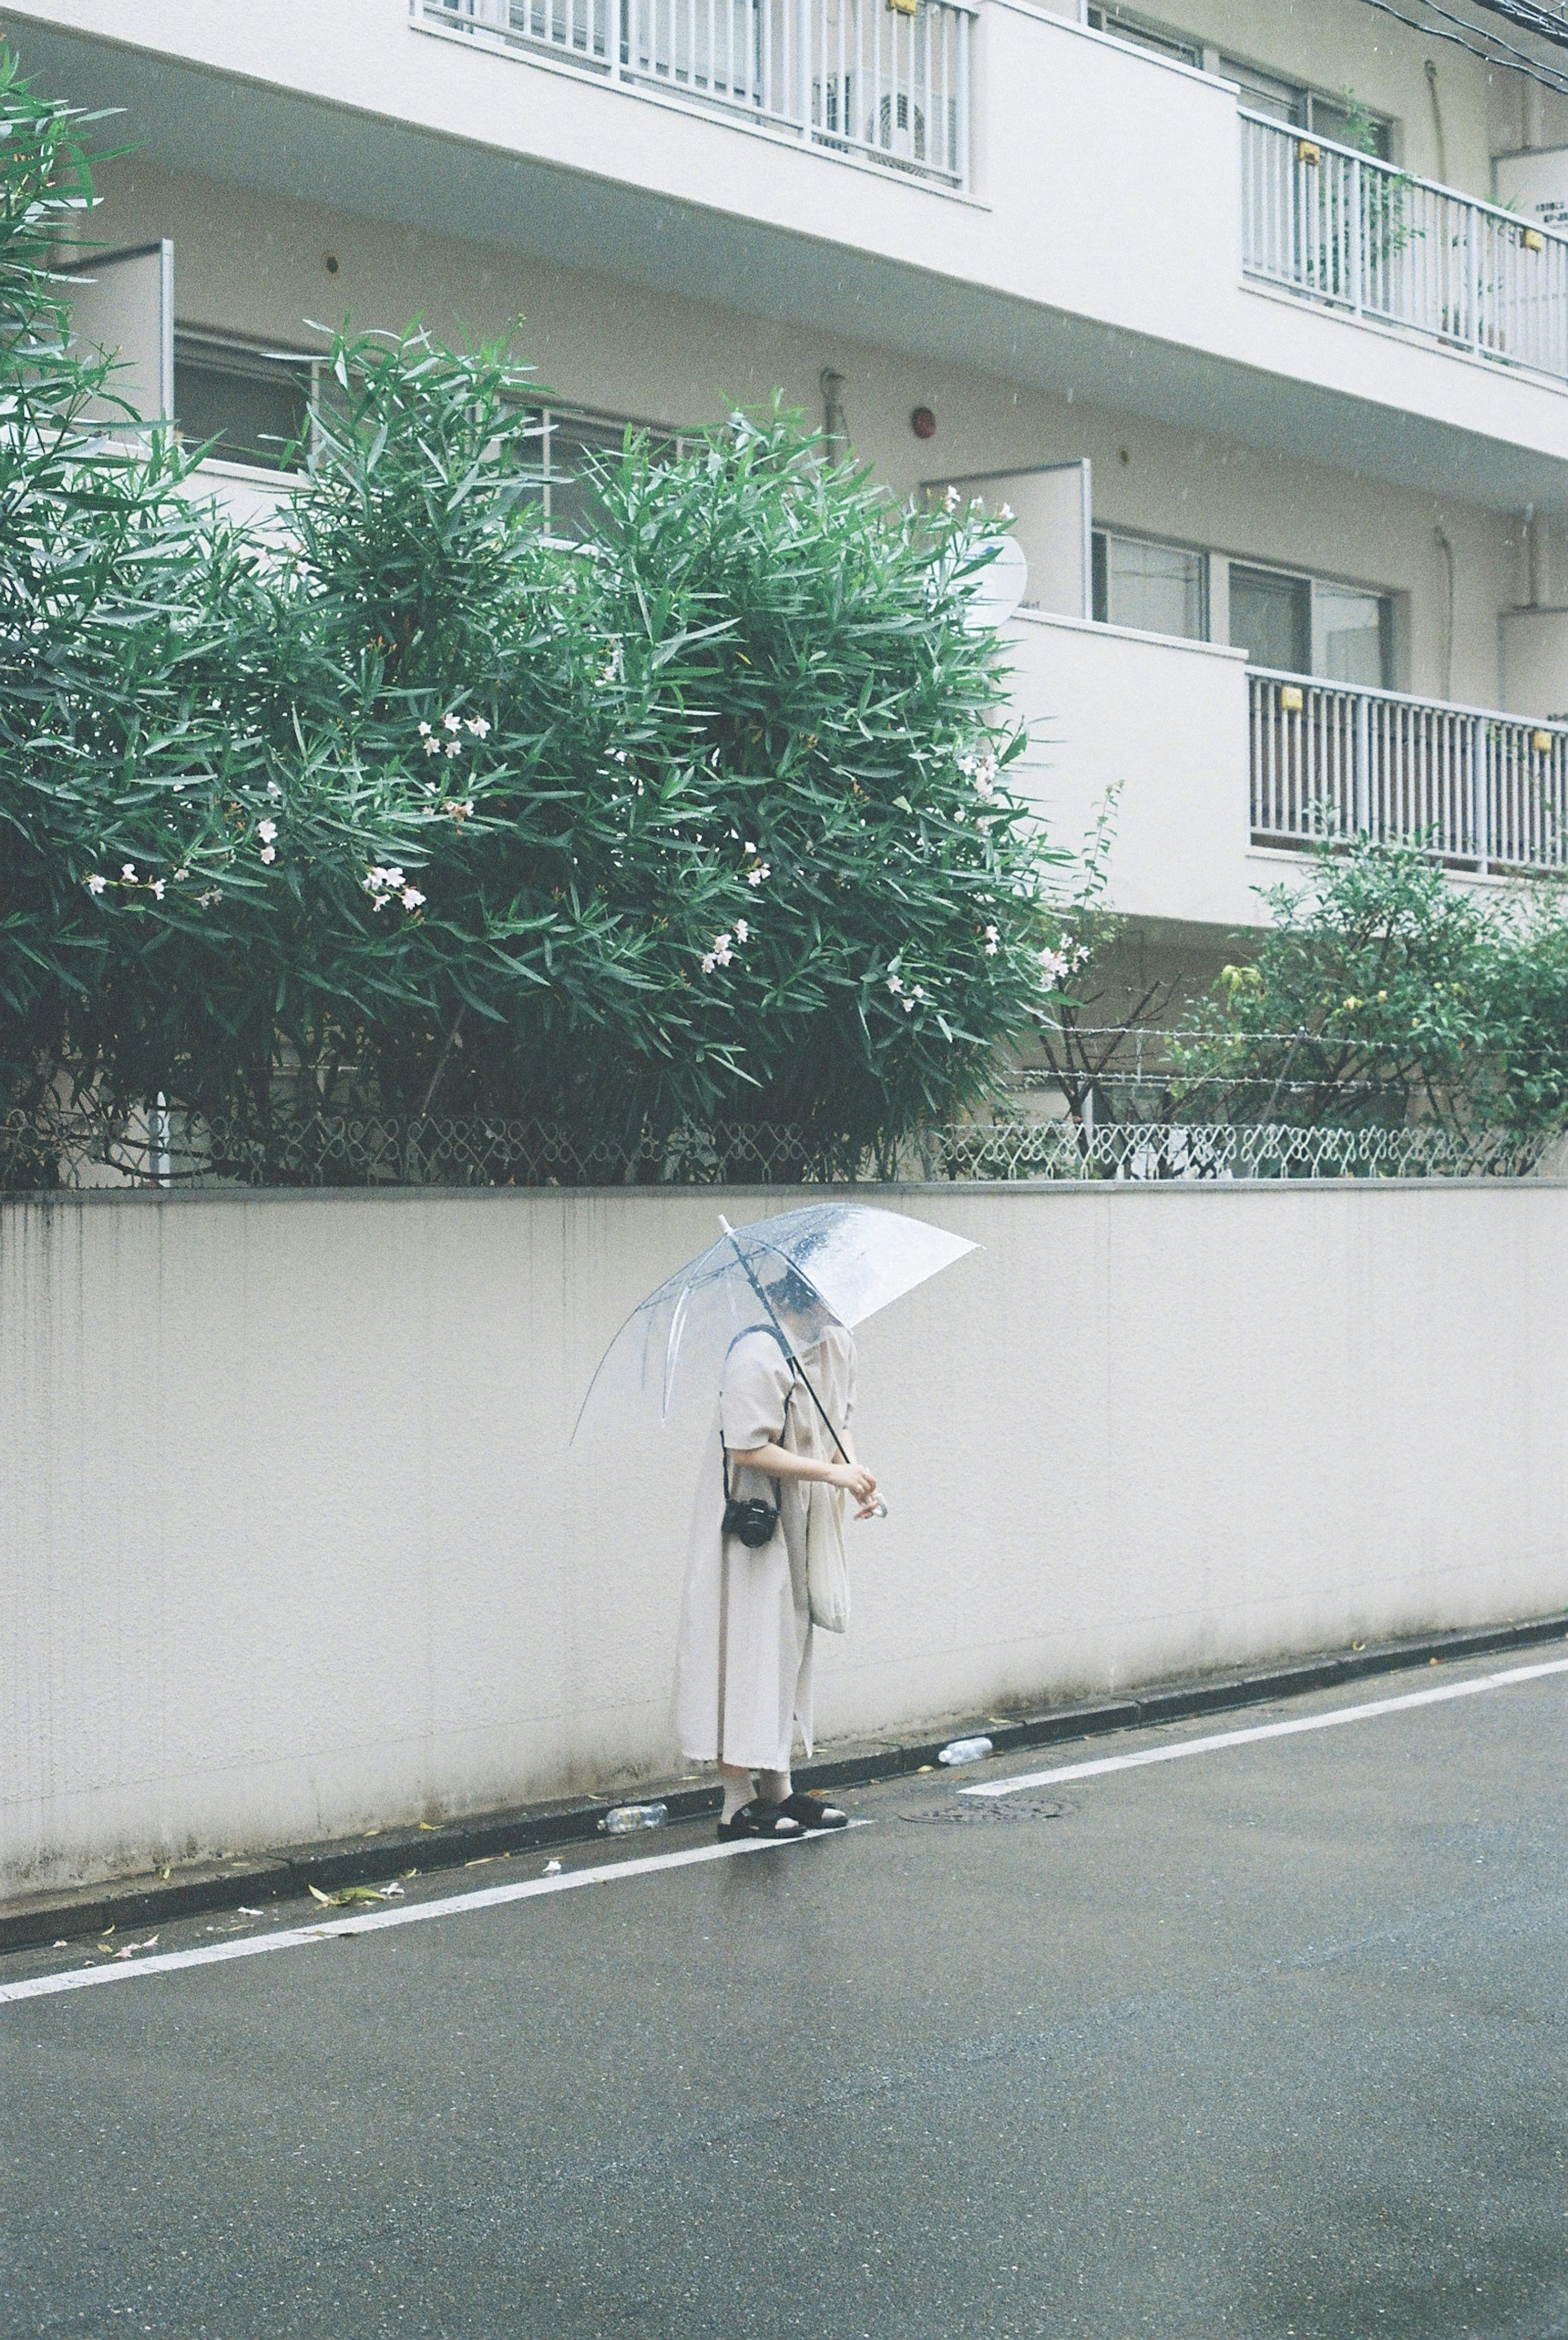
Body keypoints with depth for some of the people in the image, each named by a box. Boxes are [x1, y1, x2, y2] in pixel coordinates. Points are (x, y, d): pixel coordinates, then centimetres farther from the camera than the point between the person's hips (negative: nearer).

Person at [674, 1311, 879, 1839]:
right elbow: (747, 1447, -24)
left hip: (801, 1523, 9)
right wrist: (832, 1473, -21)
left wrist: (857, 1477, -2)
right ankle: (738, 1801, 0)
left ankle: (779, 1789, 22)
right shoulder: (759, 1355, -22)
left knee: (793, 1645, 13)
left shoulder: (838, 1345, 5)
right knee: (749, 1645, -6)